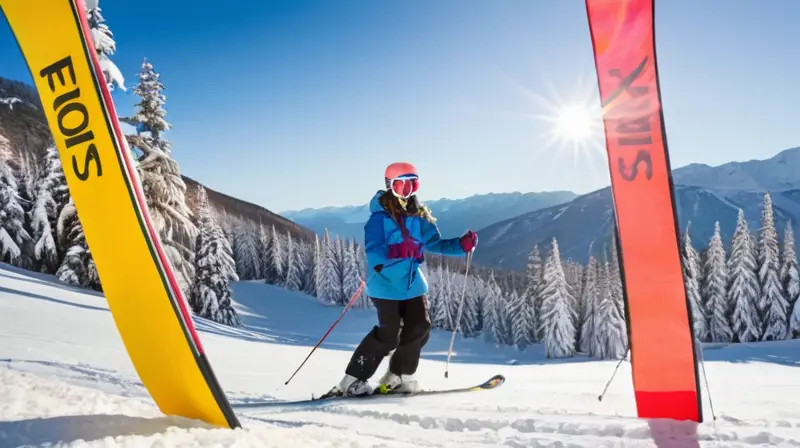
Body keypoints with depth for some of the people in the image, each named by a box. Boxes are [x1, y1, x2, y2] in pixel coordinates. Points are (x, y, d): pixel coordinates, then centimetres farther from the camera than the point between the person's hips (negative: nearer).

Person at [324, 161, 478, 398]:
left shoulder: (420, 218, 6)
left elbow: (435, 244, 9)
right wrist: (393, 251, -44)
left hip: (412, 284, 6)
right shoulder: (380, 217, -12)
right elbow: (372, 251, -23)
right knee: (389, 334, -10)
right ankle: (353, 380, 5)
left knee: (419, 328, 0)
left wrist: (461, 245, -6)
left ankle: (397, 376, 20)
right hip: (385, 285, -6)